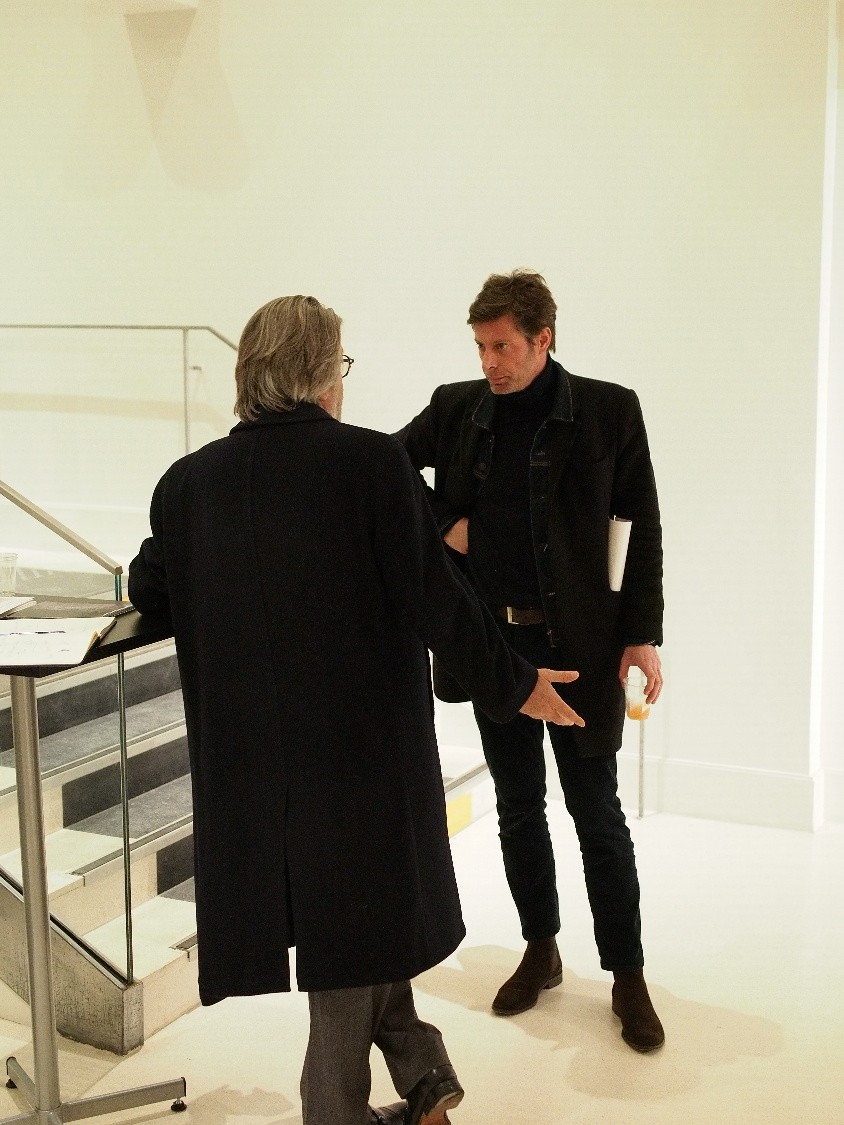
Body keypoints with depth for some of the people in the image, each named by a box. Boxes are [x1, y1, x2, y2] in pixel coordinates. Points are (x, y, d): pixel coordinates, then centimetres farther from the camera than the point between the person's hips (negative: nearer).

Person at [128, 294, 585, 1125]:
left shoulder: (188, 480, -1)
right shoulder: (370, 461, -13)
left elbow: (149, 595, 12)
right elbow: (432, 597, -13)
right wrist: (514, 686, 1)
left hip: (251, 756, 3)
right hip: (363, 738, -3)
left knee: (357, 911, 18)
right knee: (357, 910, 15)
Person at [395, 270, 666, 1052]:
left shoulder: (609, 412, -6)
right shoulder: (456, 409, 1)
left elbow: (643, 529, -3)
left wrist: (642, 635, -8)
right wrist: (440, 525, -2)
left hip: (578, 642, -3)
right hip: (491, 639, 3)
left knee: (597, 813, 4)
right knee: (518, 806, 14)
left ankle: (627, 976, 18)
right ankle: (541, 952, 31)